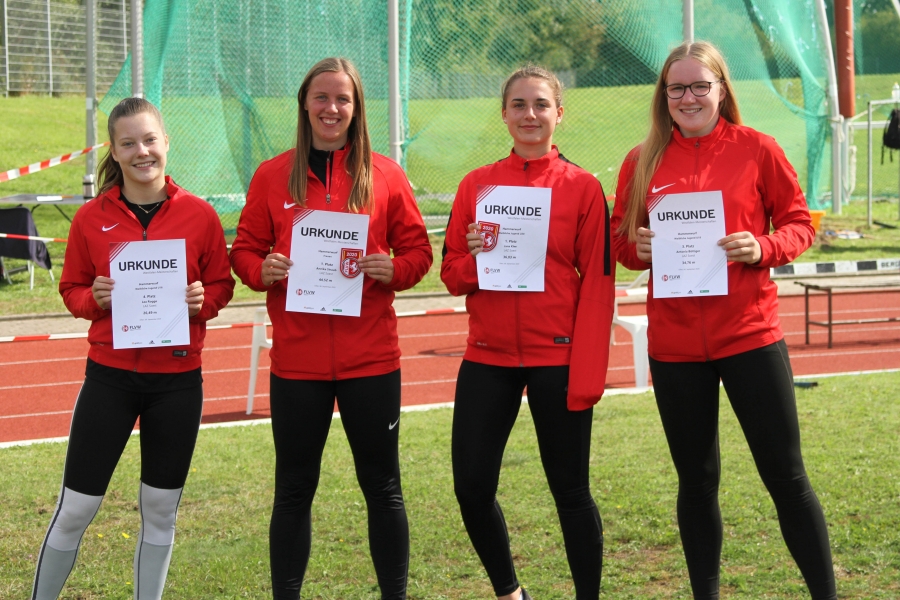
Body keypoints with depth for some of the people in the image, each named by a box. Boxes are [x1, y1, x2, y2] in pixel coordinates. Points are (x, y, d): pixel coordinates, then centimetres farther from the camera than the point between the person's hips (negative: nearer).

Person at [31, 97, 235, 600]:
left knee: (161, 510, 12)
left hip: (178, 381, 1)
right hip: (110, 375, 0)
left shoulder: (200, 214, -2)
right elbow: (71, 288, 6)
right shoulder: (92, 218, -2)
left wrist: (204, 300, -15)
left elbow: (222, 285, 6)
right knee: (76, 508, 2)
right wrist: (94, 298, -15)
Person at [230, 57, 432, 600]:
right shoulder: (273, 176, 4)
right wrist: (262, 270, -12)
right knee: (294, 489, 8)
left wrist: (393, 269, -14)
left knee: (383, 486, 8)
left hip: (371, 358, 0)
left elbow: (419, 250, 6)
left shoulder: (384, 175, 2)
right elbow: (244, 250, 9)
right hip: (297, 360, 1)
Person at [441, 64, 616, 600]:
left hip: (558, 360, -3)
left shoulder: (583, 188, -1)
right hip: (488, 357, 3)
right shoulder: (477, 185, 7)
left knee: (570, 490, 2)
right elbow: (452, 275, 9)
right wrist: (476, 258, -14)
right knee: (472, 488, 3)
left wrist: (587, 373, -10)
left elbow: (598, 285, -4)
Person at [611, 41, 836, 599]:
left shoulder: (756, 149, -2)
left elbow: (799, 223, 3)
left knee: (786, 475, 1)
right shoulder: (642, 162, 3)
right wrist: (639, 248, -10)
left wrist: (764, 248, -16)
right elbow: (621, 240, 11)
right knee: (697, 480, 12)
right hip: (674, 341, 2)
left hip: (750, 333, -2)